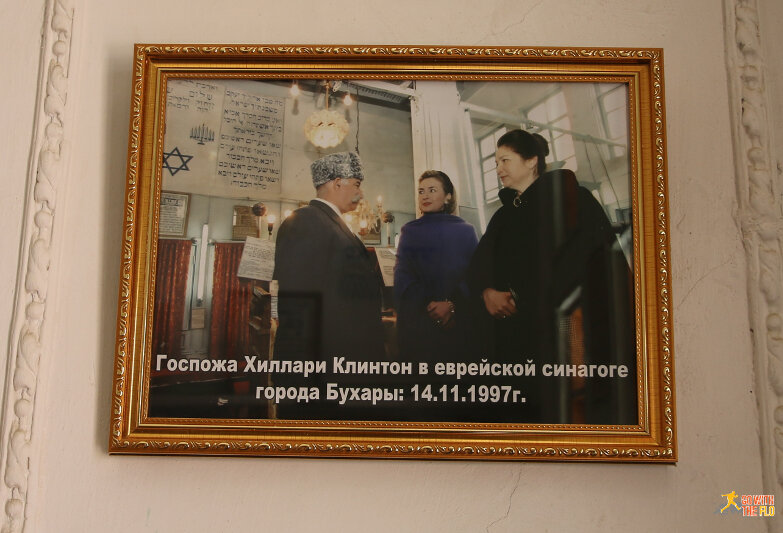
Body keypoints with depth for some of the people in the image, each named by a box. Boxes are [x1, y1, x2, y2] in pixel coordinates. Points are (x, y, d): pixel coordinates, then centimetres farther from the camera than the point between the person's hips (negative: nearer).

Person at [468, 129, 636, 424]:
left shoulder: (562, 190, 5)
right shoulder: (504, 214, 25)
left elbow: (597, 244, -10)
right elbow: (480, 261, 14)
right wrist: (487, 291, -9)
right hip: (514, 330, 6)